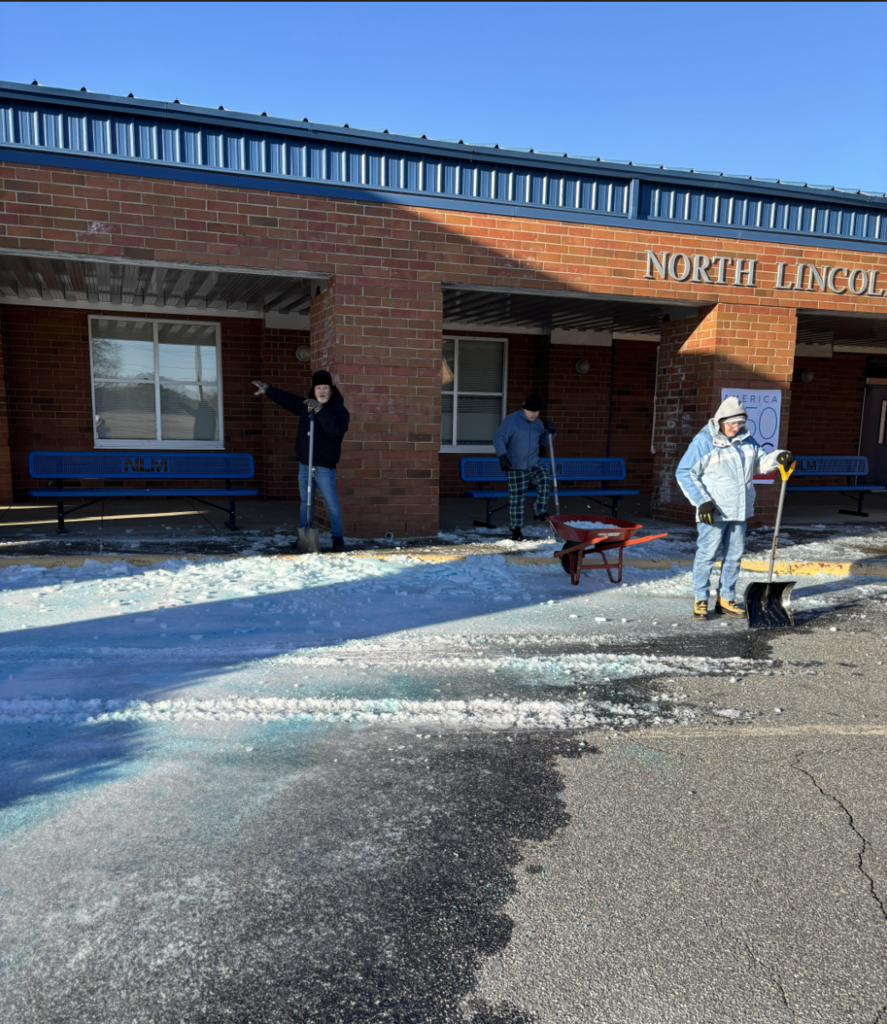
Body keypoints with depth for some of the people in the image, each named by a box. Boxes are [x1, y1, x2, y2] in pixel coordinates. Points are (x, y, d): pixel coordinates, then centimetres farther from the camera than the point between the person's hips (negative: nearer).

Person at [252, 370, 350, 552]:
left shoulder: (339, 410, -9)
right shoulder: (306, 405, 11)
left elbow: (336, 429, -28)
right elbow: (287, 399, 26)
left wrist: (320, 410, -30)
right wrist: (267, 389, 30)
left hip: (324, 467, -6)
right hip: (304, 464, 7)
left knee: (331, 503, -8)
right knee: (305, 502, 12)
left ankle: (338, 538, 0)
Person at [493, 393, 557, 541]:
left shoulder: (537, 422, 8)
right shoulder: (511, 420, -10)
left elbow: (543, 441, 18)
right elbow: (498, 440, -15)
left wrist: (550, 432, -3)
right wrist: (503, 456, -31)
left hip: (534, 464, 4)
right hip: (516, 468, -4)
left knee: (544, 478, -26)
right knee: (516, 499, 1)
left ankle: (541, 512, -13)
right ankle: (516, 529, 14)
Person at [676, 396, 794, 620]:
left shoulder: (745, 439, 9)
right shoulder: (703, 442, -11)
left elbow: (760, 461, 20)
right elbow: (684, 473, -11)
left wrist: (778, 457, -2)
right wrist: (702, 501, -17)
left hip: (739, 510, 7)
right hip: (713, 511, -7)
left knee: (734, 555, 11)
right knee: (707, 554, -4)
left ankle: (726, 600, 21)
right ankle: (700, 600, 6)